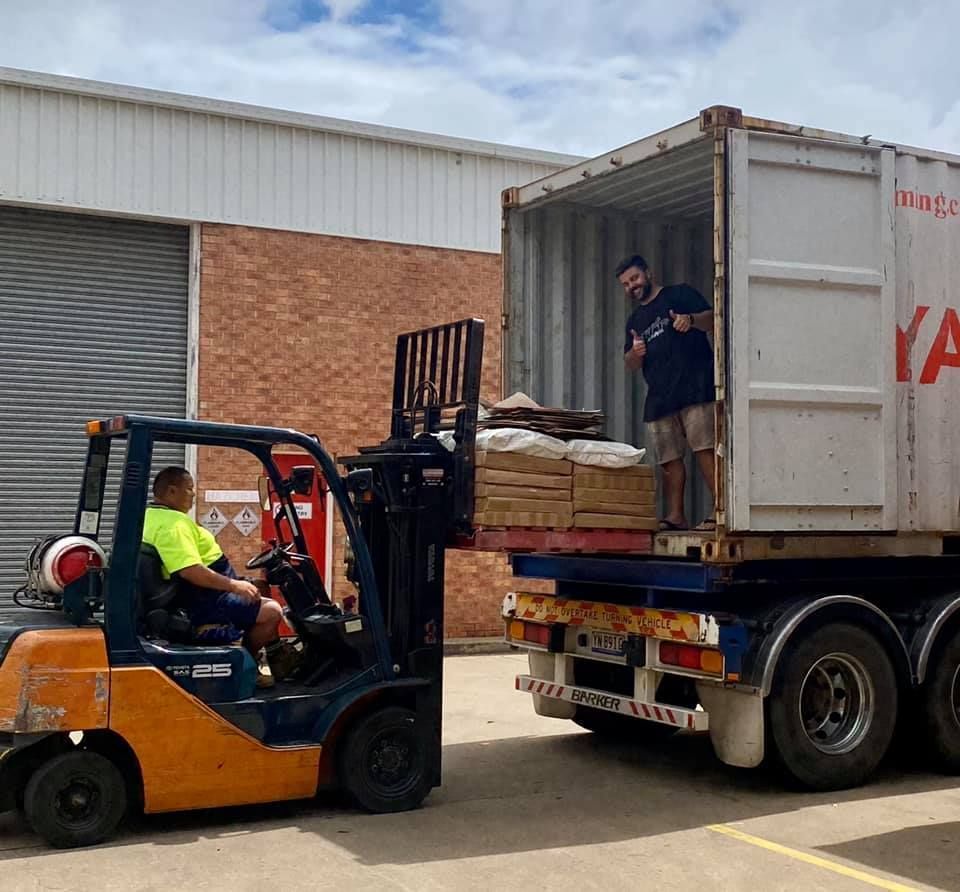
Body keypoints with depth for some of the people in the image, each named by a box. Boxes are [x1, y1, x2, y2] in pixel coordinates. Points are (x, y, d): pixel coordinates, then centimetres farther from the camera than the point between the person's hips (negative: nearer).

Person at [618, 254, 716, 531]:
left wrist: (690, 319, -20)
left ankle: (720, 508, -15)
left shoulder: (680, 295, 10)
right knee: (669, 459, 1)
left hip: (695, 387, -6)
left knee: (705, 448, -15)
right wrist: (635, 353, 2)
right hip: (658, 397, 6)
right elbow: (631, 365, 25)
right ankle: (675, 516, 3)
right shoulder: (635, 320, 26)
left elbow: (712, 320, 1)